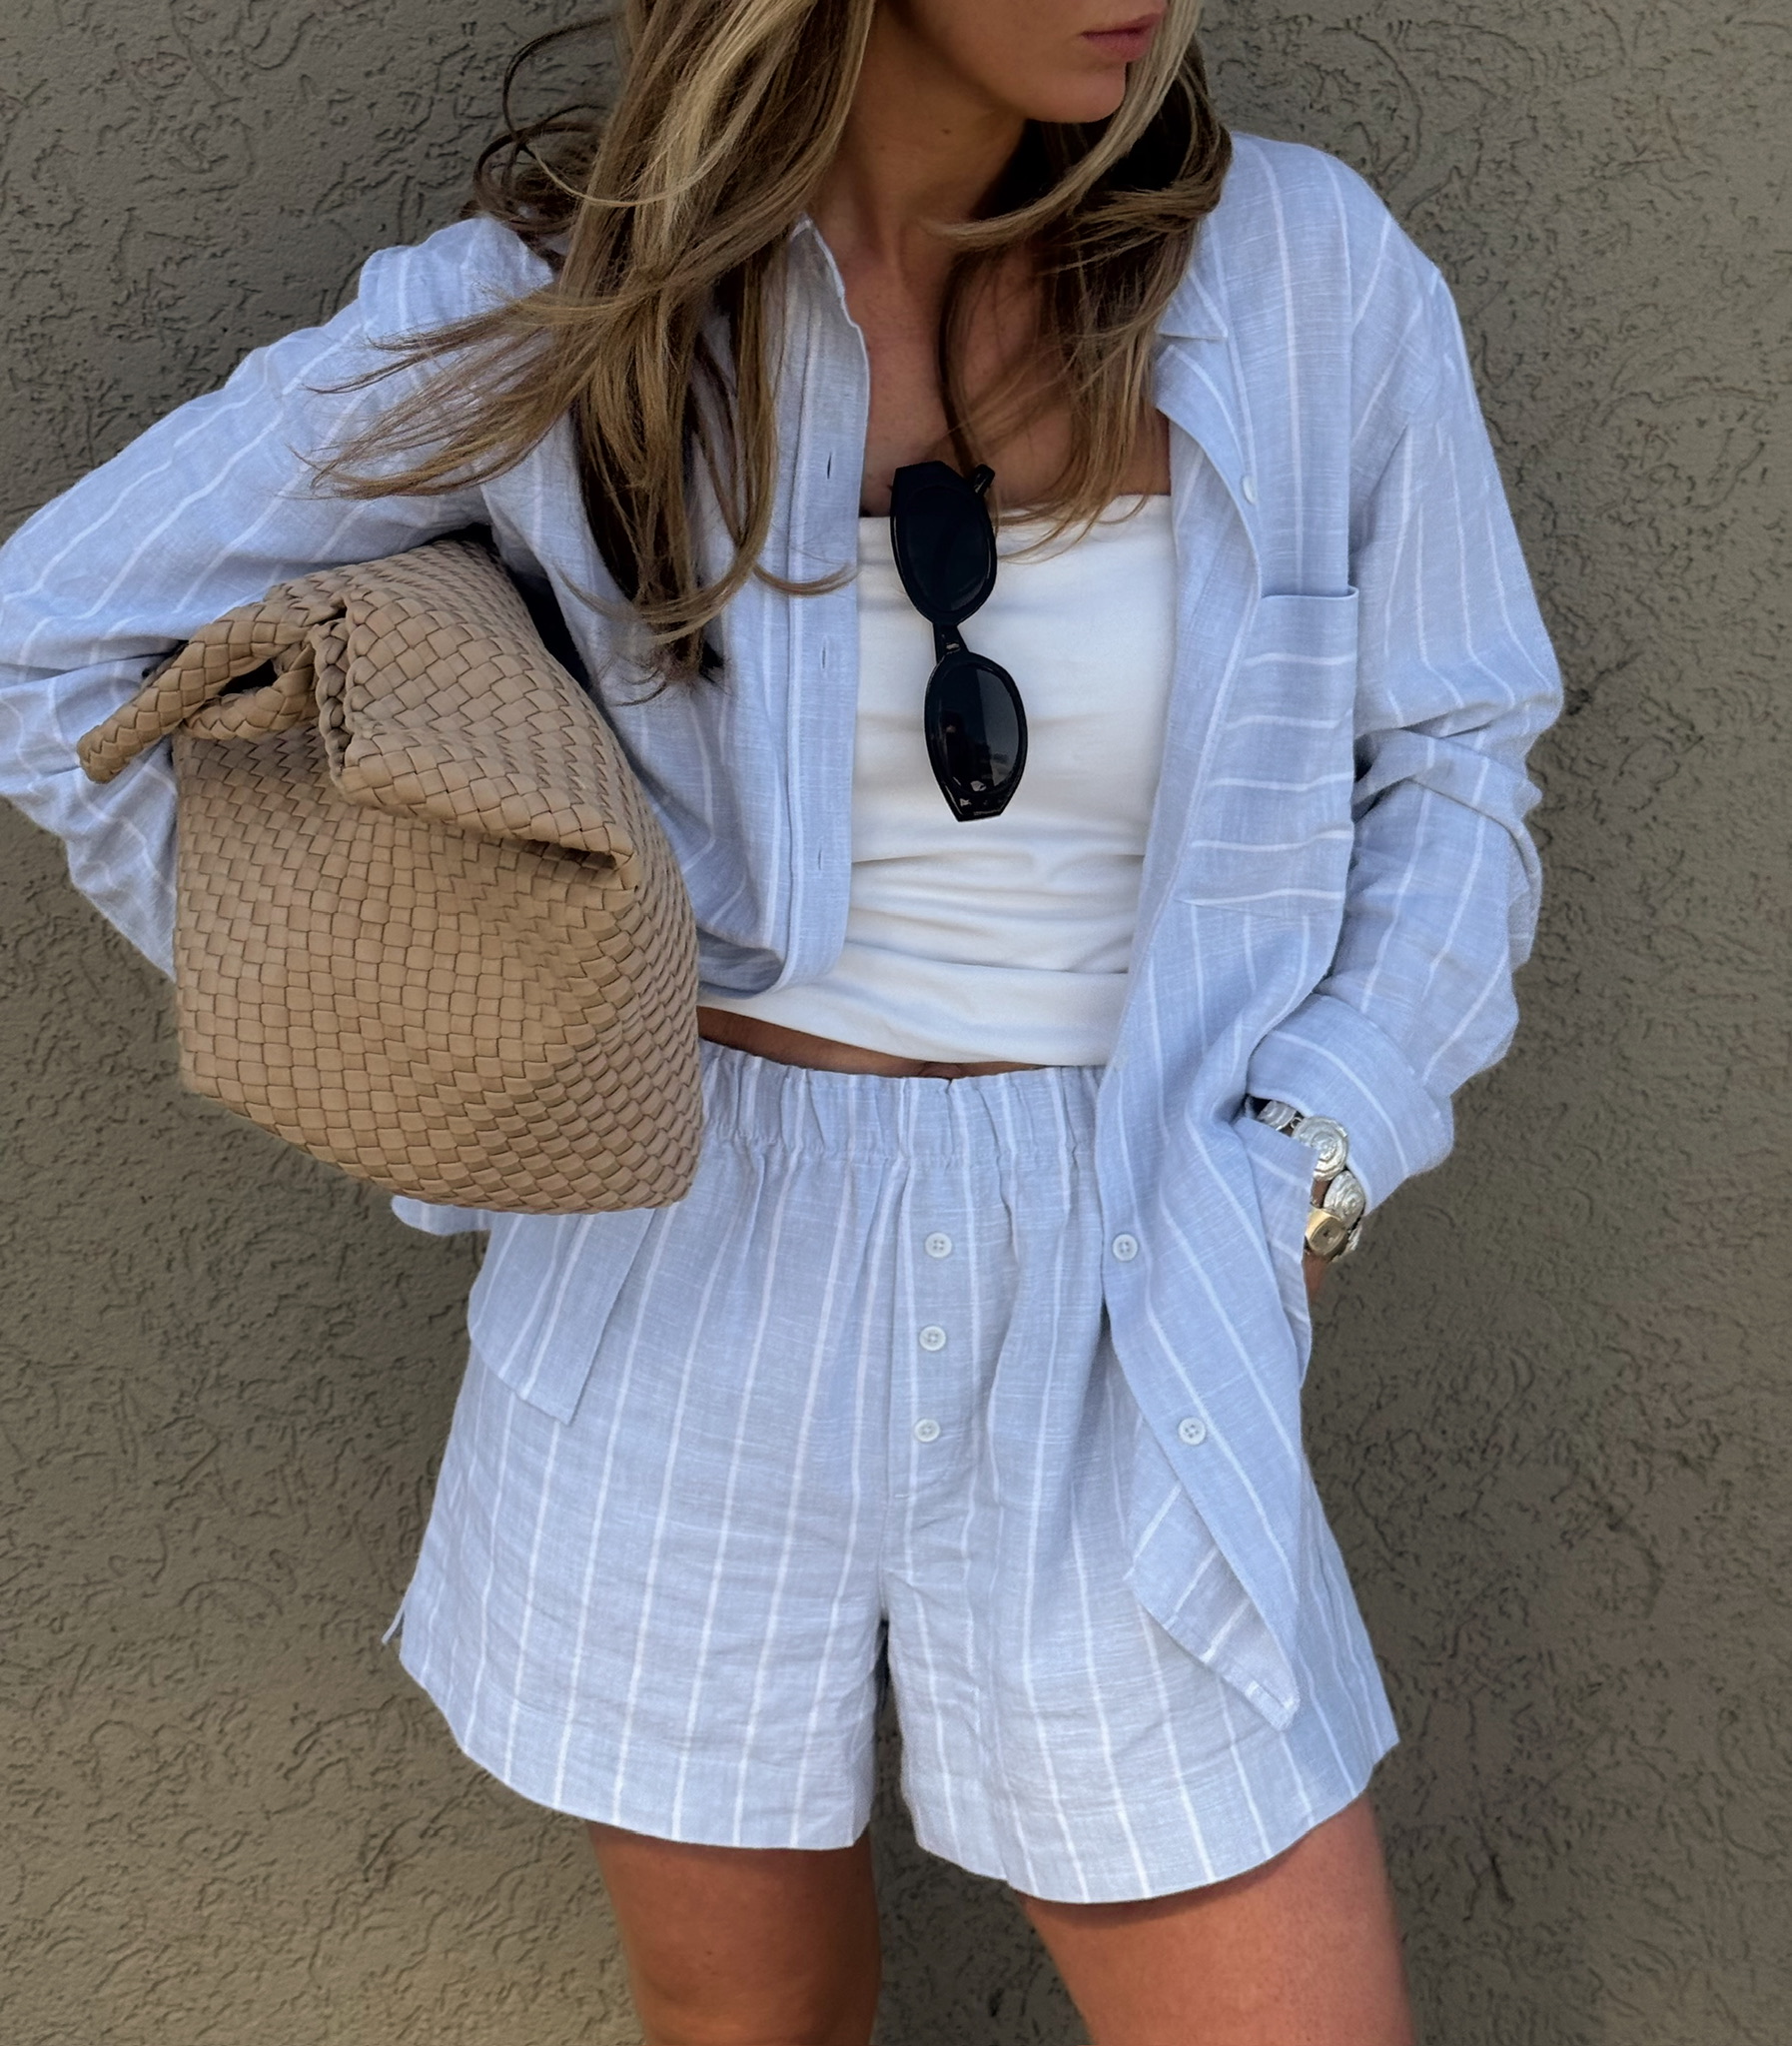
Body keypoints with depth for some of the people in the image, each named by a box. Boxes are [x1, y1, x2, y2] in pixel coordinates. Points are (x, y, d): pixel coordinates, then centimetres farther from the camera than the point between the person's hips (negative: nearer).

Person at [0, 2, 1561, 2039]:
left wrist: (1300, 1165, -5)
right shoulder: (562, 300, -6)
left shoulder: (1300, 266, -5)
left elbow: (1451, 771, 7)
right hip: (688, 1280, 0)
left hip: (1117, 1319, 1)